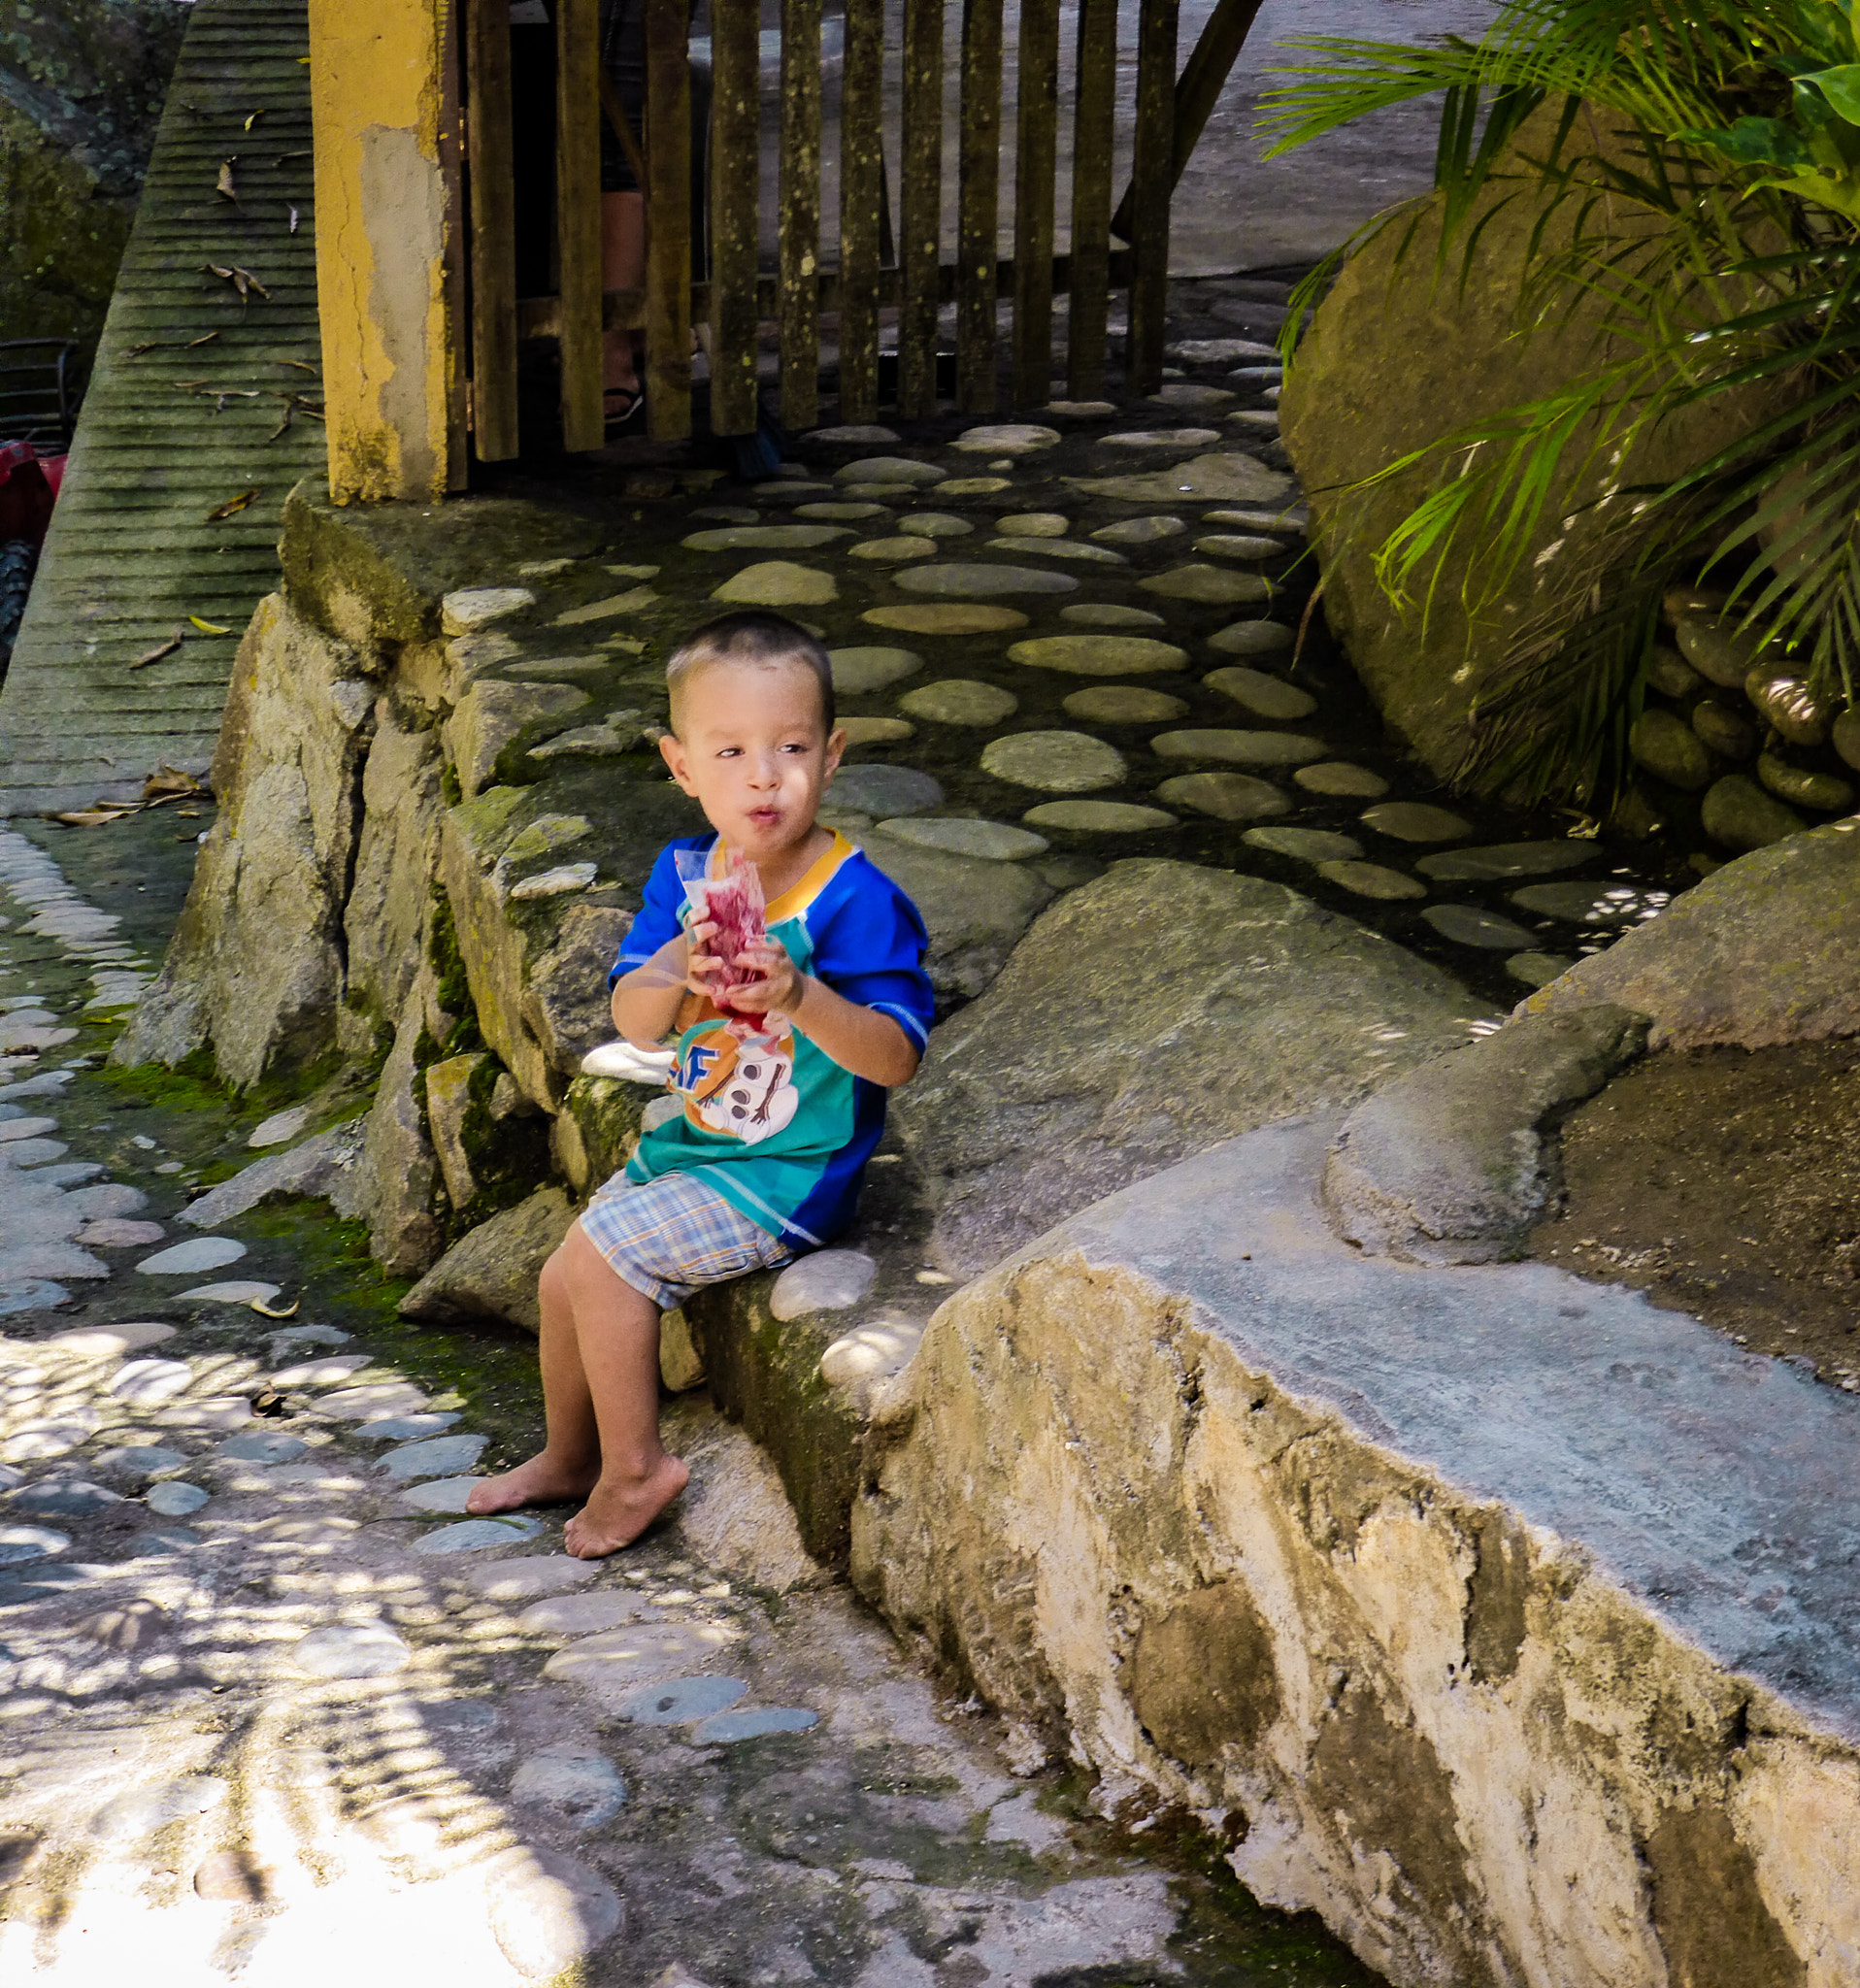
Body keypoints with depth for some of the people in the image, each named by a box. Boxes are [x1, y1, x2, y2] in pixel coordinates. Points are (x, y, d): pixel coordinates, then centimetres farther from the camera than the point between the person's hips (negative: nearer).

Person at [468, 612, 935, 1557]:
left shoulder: (855, 901, -21)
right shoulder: (686, 873, -1)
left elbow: (896, 1056, -23)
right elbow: (632, 1021, -5)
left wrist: (799, 995, -40)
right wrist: (677, 972, -28)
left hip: (791, 1175, -8)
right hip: (694, 1144, 8)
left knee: (602, 1255, -17)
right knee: (565, 1277, 13)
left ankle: (634, 1468, 2)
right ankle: (570, 1455, 39)